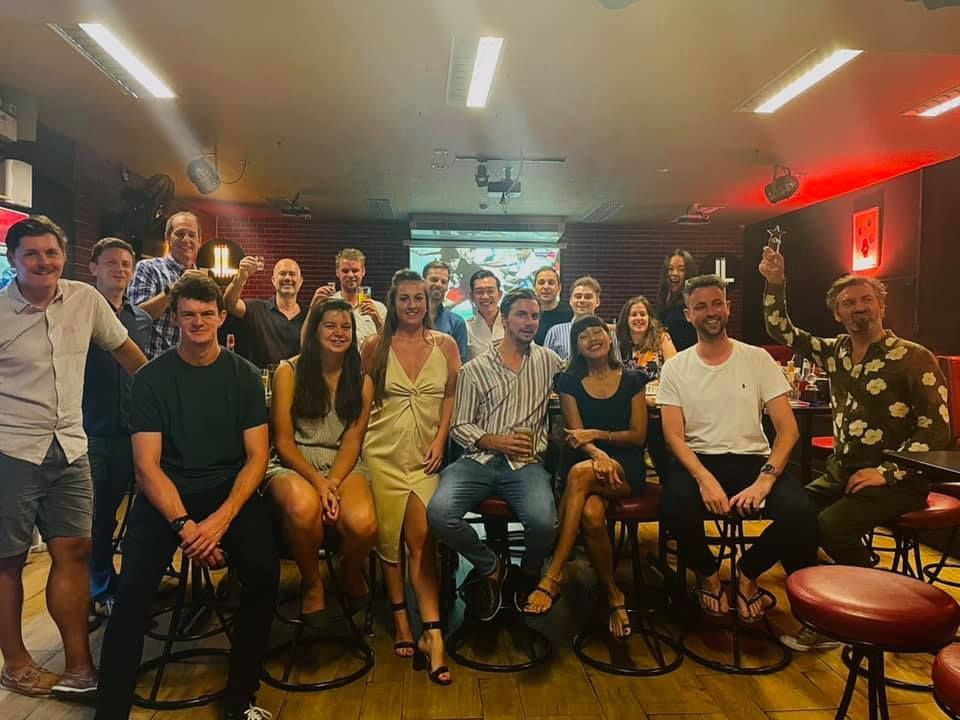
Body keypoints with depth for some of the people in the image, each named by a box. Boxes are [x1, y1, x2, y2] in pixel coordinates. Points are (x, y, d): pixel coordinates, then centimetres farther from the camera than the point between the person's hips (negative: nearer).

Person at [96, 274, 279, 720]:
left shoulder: (244, 375, 3)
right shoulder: (151, 378, 0)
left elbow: (257, 456, -1)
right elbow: (147, 464, -5)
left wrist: (221, 518, -17)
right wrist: (185, 525, -20)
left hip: (230, 490, 0)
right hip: (166, 494, 0)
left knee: (264, 571, -23)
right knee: (134, 588, -24)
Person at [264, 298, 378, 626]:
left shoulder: (361, 381, 9)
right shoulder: (289, 372, 1)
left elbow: (352, 442, 1)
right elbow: (283, 442, -3)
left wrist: (333, 483, -18)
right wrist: (318, 482, -17)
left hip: (343, 465, 2)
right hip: (293, 464, -1)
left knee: (363, 523, -31)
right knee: (304, 507, -38)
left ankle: (352, 574, 8)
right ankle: (312, 582, -4)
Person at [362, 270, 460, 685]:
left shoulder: (445, 345, 4)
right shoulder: (375, 346, 2)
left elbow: (452, 397, 5)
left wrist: (440, 440, -5)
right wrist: (356, 443, -1)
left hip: (425, 456, 0)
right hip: (383, 453, 0)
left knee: (422, 540, -9)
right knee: (390, 538, 4)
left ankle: (431, 634, -4)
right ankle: (402, 624, 18)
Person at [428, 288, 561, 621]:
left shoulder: (548, 361, 13)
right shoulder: (474, 369, 9)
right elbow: (459, 425, 6)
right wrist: (494, 441, -9)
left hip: (526, 463, 0)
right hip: (479, 459, 0)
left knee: (544, 521, -30)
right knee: (440, 514, -27)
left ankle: (529, 572, 9)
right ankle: (488, 567, 5)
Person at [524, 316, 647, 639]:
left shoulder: (631, 380, 9)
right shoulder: (569, 382, 9)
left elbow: (639, 434, 5)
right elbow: (576, 436, 0)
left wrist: (597, 434, -11)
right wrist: (598, 455, -23)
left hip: (625, 469, -1)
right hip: (584, 463, 1)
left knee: (580, 474, -37)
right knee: (591, 515, -35)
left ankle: (551, 578, -31)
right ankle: (614, 595, -12)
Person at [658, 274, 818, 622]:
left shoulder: (758, 358, 4)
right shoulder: (675, 368, 3)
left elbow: (788, 428, -2)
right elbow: (674, 436, -4)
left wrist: (765, 479, -19)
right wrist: (705, 478, -23)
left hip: (752, 459, 1)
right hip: (698, 462, -1)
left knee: (800, 512, -28)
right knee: (676, 507, -34)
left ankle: (748, 573, 6)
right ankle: (708, 574, 3)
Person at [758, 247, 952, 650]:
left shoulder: (913, 359, -10)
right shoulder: (835, 352, 7)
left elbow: (936, 430, -12)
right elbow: (781, 331, 11)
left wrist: (886, 473, -19)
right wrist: (775, 283, -3)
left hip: (896, 481, -6)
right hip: (842, 471, 6)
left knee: (829, 526, -27)